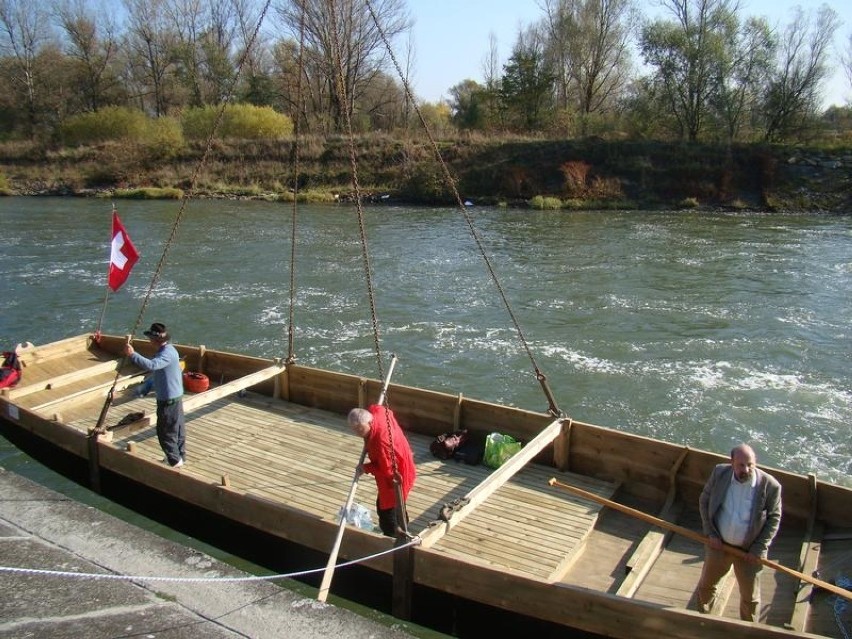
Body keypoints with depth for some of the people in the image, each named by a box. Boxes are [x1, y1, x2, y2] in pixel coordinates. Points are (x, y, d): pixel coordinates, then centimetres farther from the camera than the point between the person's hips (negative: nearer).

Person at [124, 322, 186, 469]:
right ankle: (180, 456, 30)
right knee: (177, 428, 18)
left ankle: (175, 460, 9)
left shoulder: (167, 353, -24)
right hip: (175, 396, 10)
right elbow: (155, 368, 20)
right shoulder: (166, 350, 10)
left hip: (168, 399, -10)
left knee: (165, 431, 0)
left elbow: (151, 365, -42)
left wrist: (132, 354, -39)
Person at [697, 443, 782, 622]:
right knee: (706, 585, 22)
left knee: (750, 597, 16)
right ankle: (702, 616, 51)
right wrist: (710, 533, -8)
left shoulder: (770, 485, -21)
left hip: (749, 551, -2)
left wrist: (758, 549, -11)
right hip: (718, 544, 2)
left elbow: (774, 518, -8)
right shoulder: (719, 473, -14)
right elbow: (704, 501, -1)